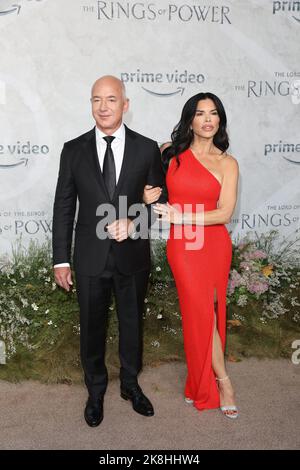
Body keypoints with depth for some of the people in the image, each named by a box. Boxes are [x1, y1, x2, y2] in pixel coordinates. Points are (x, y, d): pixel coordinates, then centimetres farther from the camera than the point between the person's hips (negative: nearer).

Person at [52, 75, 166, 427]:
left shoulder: (147, 149, -4)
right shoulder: (73, 150, -2)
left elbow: (159, 200, 1)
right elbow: (63, 207, 0)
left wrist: (133, 223, -19)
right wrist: (61, 260, -2)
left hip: (133, 256, 0)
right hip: (90, 258, 0)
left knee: (132, 323, 17)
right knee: (92, 328, 14)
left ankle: (130, 384, 42)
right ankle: (95, 391, 38)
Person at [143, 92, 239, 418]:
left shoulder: (227, 163, 2)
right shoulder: (169, 153, 3)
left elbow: (225, 212, -6)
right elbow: (152, 189, 17)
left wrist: (182, 216, -14)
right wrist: (150, 197, -7)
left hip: (215, 244, 1)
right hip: (182, 245, -1)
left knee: (198, 311, 7)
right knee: (202, 311, -3)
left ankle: (200, 383, 28)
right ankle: (222, 379, 18)